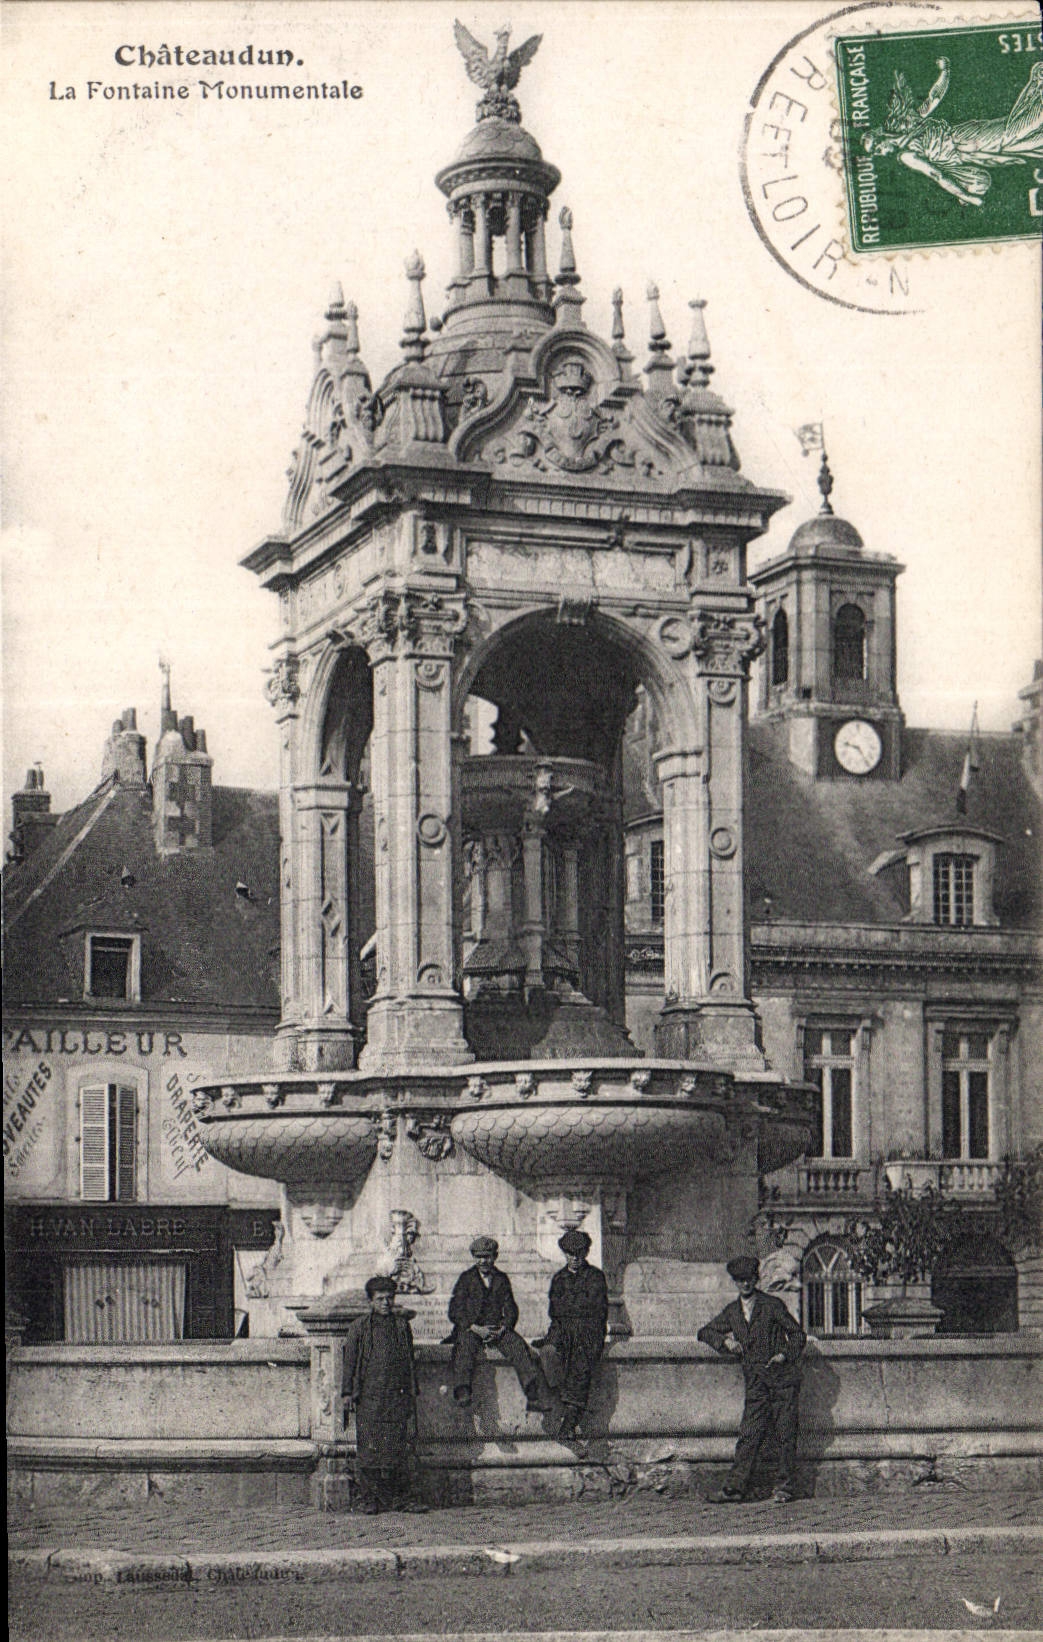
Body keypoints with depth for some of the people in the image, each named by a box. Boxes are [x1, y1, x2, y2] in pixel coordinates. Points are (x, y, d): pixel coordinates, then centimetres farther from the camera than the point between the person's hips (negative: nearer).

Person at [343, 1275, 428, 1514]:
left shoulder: (402, 1325, 13)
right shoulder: (360, 1327, 5)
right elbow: (350, 1360, 5)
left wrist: (412, 1391, 14)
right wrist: (349, 1391, -1)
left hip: (398, 1395, 2)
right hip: (370, 1396, -2)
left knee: (400, 1448, 1)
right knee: (369, 1448, -3)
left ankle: (399, 1497, 6)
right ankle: (368, 1498, 2)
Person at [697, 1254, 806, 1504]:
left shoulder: (772, 1305, 2)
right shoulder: (732, 1312, 14)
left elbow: (798, 1335, 5)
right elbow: (704, 1332, 21)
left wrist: (785, 1354, -11)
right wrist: (724, 1341, 3)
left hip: (783, 1377, -3)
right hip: (755, 1382, 3)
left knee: (785, 1434, -4)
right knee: (749, 1434, -6)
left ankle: (784, 1488, 2)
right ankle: (735, 1486, -9)